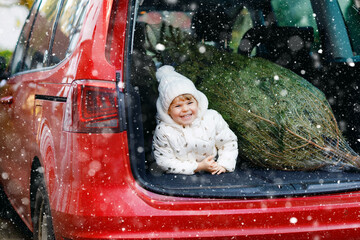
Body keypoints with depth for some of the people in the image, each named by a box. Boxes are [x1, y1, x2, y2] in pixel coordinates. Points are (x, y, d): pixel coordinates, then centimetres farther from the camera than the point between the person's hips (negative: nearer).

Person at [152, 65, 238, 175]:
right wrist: (199, 167, -21)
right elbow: (165, 162, -17)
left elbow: (228, 142, 2)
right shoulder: (163, 130, -17)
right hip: (181, 178, -1)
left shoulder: (212, 118, -10)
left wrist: (223, 165, -13)